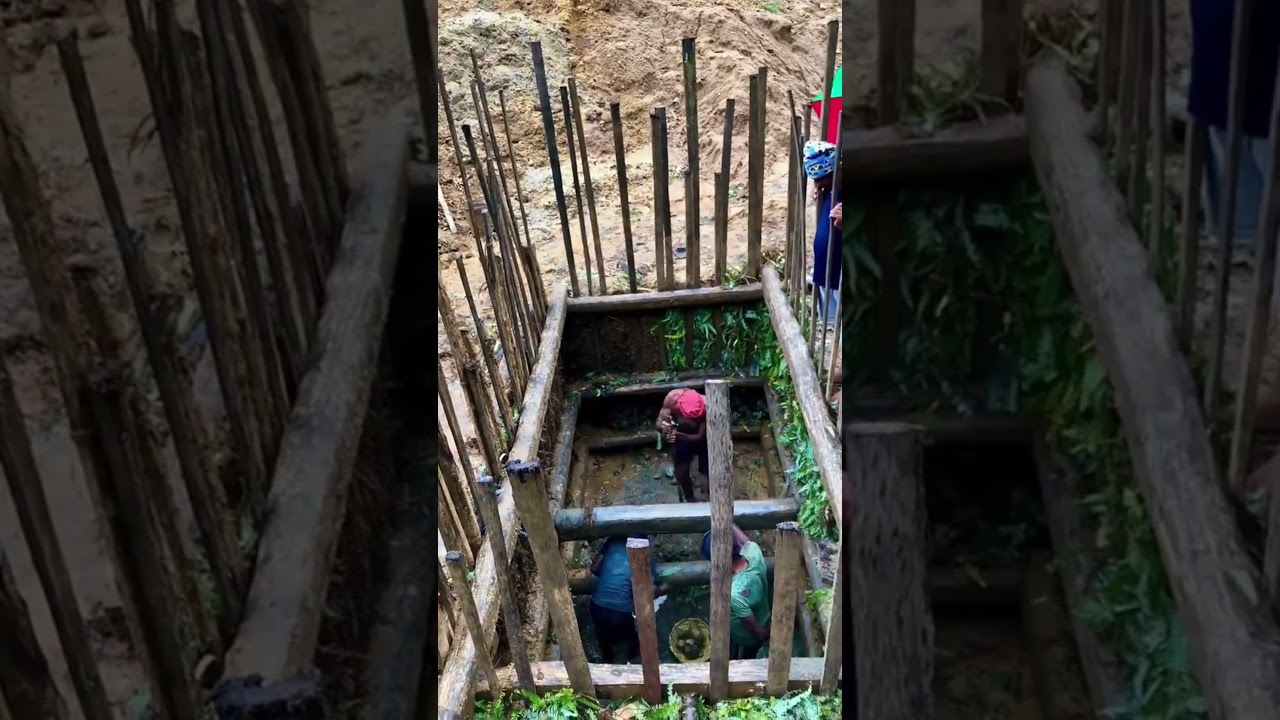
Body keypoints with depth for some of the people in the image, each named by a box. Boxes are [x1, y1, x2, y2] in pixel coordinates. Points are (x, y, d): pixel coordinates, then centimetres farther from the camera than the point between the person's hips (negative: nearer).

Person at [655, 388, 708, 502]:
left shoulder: (706, 407, -39)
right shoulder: (672, 397, -34)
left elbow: (700, 437, -31)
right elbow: (658, 423, -26)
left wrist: (678, 435, -48)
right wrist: (663, 426, -50)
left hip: (703, 438, -2)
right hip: (681, 437, 2)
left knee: (707, 474, -2)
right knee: (681, 473, 7)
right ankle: (689, 501, 32)